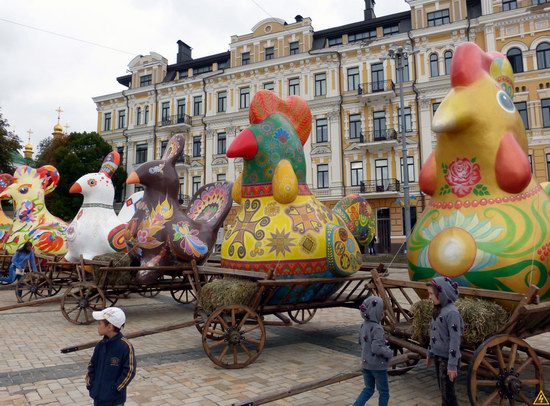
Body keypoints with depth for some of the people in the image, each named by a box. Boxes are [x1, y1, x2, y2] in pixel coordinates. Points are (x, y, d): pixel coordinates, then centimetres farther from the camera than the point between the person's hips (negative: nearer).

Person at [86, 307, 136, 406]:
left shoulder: (125, 347, -20)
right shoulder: (100, 345, 0)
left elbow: (129, 371, -16)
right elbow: (92, 365, 12)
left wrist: (116, 388, -15)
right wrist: (90, 383, 3)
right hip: (98, 397, 6)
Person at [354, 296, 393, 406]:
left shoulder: (364, 326, 1)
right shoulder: (377, 328, -24)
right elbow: (377, 349, -30)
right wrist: (389, 353, -14)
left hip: (366, 364, 7)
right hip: (378, 366, -7)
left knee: (368, 389, 21)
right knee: (384, 392, 13)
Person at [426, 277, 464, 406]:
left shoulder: (452, 312, -21)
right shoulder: (439, 310, 5)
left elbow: (455, 340, -22)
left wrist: (452, 365, -21)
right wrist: (430, 353, 17)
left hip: (447, 358, -8)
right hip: (439, 356, 8)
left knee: (447, 392, 3)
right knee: (442, 389, 17)